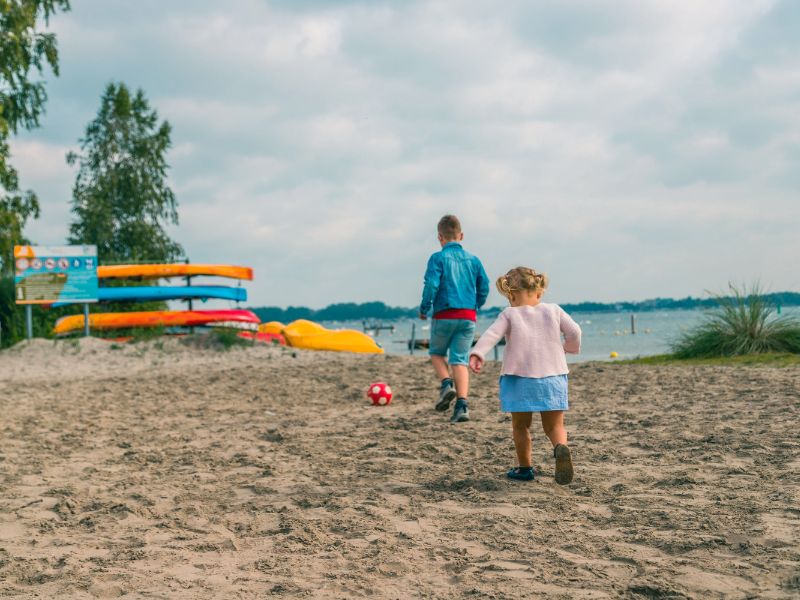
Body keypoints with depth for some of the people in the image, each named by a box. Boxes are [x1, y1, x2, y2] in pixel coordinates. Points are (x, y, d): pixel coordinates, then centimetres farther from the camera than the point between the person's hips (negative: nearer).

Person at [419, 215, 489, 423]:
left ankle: (446, 384, -7)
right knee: (460, 360, 4)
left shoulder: (438, 258, -5)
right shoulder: (473, 259, 9)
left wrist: (424, 309, -1)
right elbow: (484, 287, 9)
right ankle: (462, 405, -8)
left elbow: (431, 285, -14)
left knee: (437, 353, 19)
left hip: (444, 316, -3)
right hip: (468, 317, 3)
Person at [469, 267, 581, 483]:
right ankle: (561, 447, -24)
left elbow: (492, 334, -14)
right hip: (552, 378, 1)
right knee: (554, 425, 6)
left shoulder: (509, 314, 1)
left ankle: (525, 468, 21)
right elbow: (574, 331, 1)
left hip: (519, 378, -1)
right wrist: (571, 347, 21)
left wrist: (478, 353, -26)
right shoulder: (553, 310, 7)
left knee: (521, 425, 15)